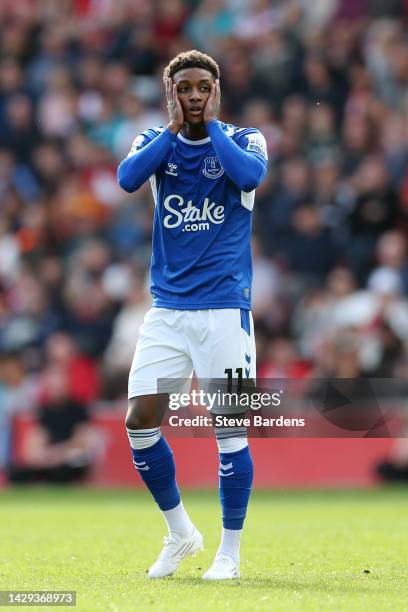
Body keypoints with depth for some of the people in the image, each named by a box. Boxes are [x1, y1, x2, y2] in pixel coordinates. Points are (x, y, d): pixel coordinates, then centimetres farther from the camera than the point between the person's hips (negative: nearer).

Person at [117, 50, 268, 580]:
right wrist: (174, 127, -12)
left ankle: (229, 552, 6)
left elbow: (250, 174, -23)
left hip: (225, 307, -3)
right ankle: (180, 533, 16)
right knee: (140, 419, -3)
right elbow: (127, 178, -14)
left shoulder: (244, 139, 1)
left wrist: (211, 125, -13)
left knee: (230, 425, -5)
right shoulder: (157, 141, 8)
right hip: (167, 307, 3)